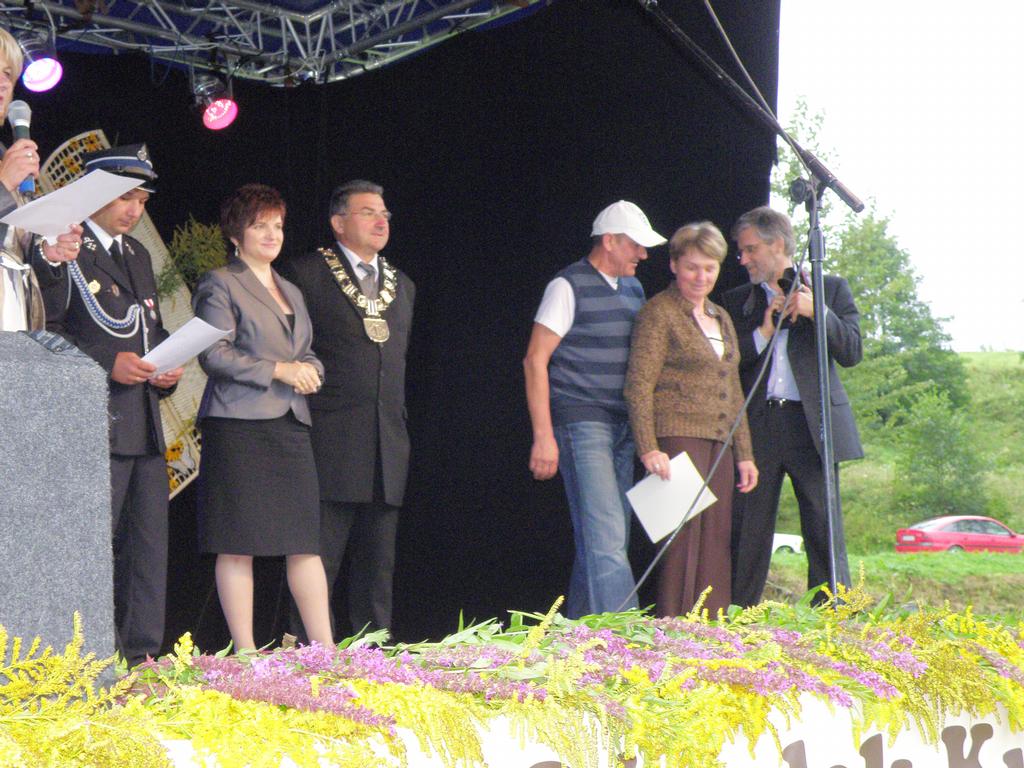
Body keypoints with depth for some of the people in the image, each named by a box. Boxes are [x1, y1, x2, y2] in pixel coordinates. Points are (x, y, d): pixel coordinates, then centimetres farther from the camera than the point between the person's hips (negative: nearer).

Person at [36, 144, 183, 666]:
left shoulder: (137, 254, 22)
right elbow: (44, 330, -10)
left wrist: (168, 368, 9)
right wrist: (107, 363, -17)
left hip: (145, 426, 8)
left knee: (150, 541, 7)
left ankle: (142, 654, 11)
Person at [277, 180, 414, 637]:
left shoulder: (401, 285, 20)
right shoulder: (305, 274, 0)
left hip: (387, 445, 6)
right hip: (330, 441, -6)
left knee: (378, 561, 8)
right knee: (319, 558, -6)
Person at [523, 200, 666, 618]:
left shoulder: (632, 289, 16)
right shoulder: (569, 286, -6)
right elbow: (535, 360, -8)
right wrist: (543, 437, -14)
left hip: (623, 427, 8)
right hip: (581, 423, -8)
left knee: (610, 537, 8)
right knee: (605, 536, -14)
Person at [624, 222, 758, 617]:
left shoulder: (720, 317, 21)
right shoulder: (659, 312, -2)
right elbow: (639, 385, -9)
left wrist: (744, 453, 19)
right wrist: (648, 448, -18)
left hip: (719, 442, 7)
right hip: (678, 437, -7)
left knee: (716, 542, 2)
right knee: (684, 538, -13)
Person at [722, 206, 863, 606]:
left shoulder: (831, 289, 10)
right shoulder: (736, 301, 16)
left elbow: (851, 352, 0)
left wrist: (817, 313, -13)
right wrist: (763, 332, -6)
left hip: (811, 424, -2)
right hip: (756, 426, 2)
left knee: (825, 534, -3)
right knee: (746, 534, 0)